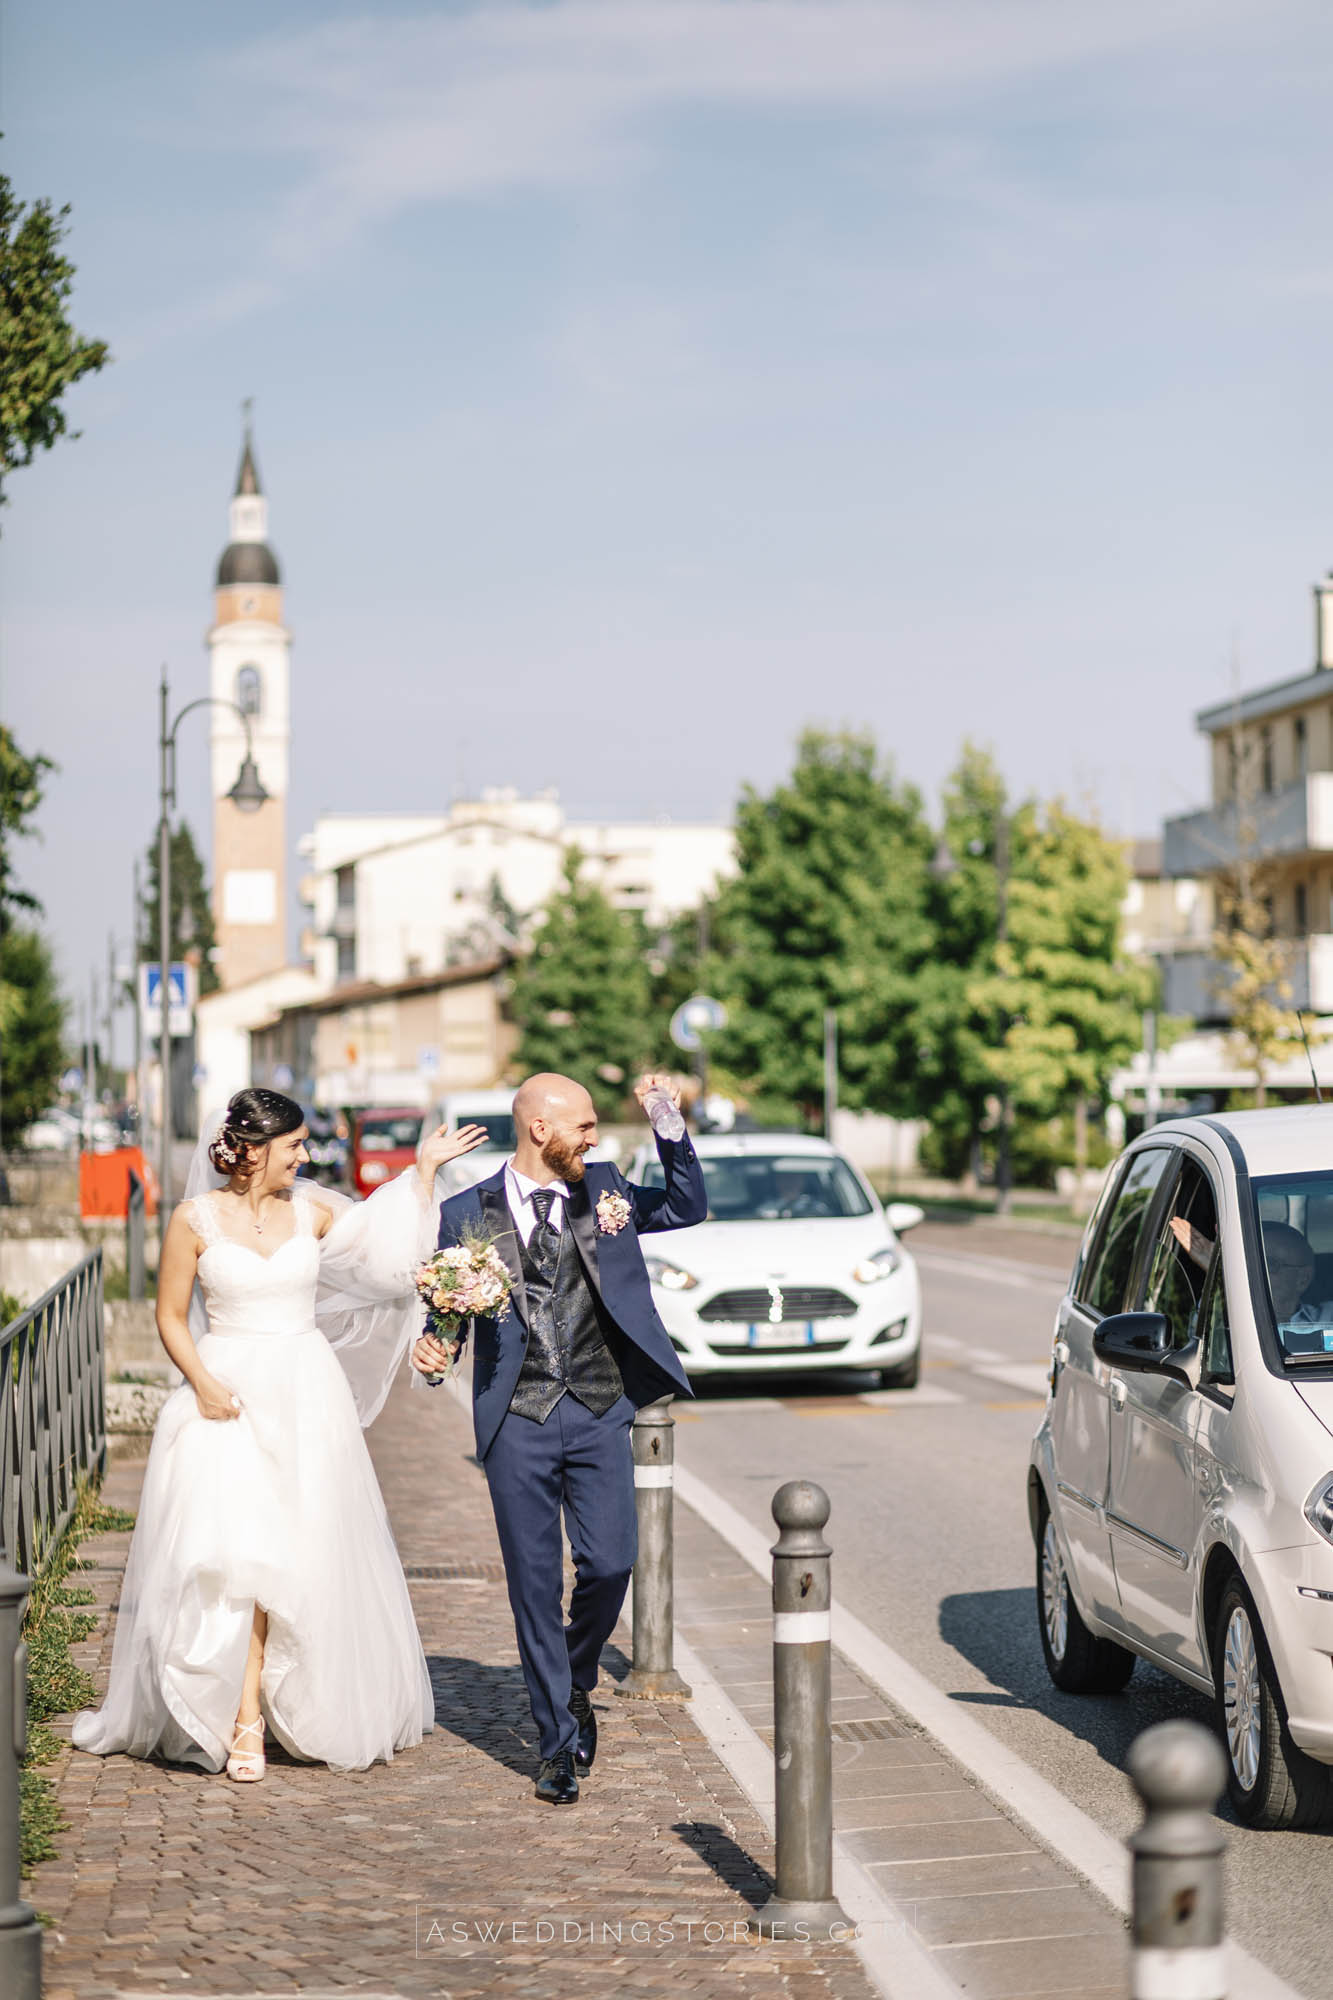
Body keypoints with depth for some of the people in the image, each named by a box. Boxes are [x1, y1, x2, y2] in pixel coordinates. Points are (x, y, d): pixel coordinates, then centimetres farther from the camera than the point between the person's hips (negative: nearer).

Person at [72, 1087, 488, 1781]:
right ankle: (244, 1719, -7)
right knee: (230, 1549, -11)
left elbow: (394, 1244, 16)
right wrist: (203, 1382, -12)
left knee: (296, 1552, -2)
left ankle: (251, 1715, 6)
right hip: (226, 1396, -3)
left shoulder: (312, 1211, 5)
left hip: (305, 1396, 3)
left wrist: (426, 1166, 12)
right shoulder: (195, 1220, -3)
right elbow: (171, 1316, 1)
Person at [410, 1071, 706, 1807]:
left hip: (599, 1414, 2)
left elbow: (687, 1208, 13)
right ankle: (558, 1746, 14)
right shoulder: (468, 1215, 1)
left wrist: (672, 1130, 1)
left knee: (610, 1563, -7)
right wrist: (431, 1352, -15)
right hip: (518, 1422, -2)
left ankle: (577, 1684, 24)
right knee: (535, 1584, 2)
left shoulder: (603, 1190, 9)